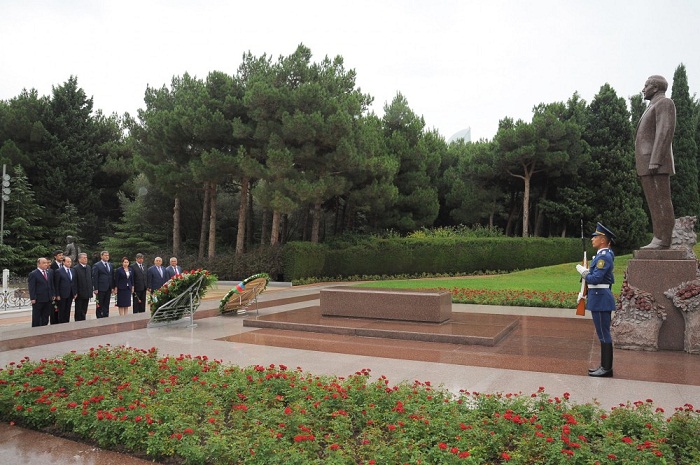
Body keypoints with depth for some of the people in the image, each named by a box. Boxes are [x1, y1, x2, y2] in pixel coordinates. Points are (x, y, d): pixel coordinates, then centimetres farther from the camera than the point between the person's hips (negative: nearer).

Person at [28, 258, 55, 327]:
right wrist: (33, 298, -16)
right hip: (38, 300, -6)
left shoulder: (50, 272, 10)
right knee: (36, 318, 6)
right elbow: (31, 288, -11)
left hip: (48, 299, 6)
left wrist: (53, 295, 8)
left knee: (45, 317, 11)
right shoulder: (33, 274, -9)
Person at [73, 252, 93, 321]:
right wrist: (75, 293, -16)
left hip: (87, 293, 6)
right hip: (80, 294, -6)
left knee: (84, 311, 12)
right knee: (79, 311, 5)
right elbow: (74, 282, -14)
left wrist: (91, 290, 10)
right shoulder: (75, 268, -11)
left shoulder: (88, 267, 9)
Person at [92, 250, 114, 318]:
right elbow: (94, 278, -8)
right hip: (101, 288, -5)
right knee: (99, 305, 1)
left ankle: (106, 317, 13)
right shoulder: (96, 265, -4)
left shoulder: (110, 266, 14)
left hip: (108, 289, 5)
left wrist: (112, 287, 8)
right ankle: (99, 318, 7)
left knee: (106, 305, 9)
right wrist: (95, 289, -13)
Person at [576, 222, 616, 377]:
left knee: (604, 334, -3)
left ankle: (606, 368, 4)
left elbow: (595, 279, -23)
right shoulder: (604, 255, 15)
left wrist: (582, 271, -8)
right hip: (601, 299, 10)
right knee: (604, 334, 14)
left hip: (600, 299, -10)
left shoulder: (604, 256, -17)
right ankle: (605, 366, 22)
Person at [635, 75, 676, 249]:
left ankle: (664, 240, -13)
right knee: (653, 203, 4)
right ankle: (658, 240, 2)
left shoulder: (664, 103, -3)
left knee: (661, 201, -11)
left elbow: (665, 132, -16)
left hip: (657, 163, -10)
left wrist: (655, 161, -24)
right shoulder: (653, 109, 28)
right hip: (647, 165, 10)